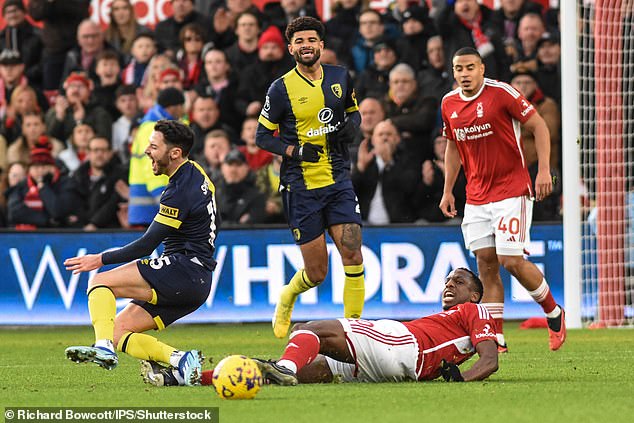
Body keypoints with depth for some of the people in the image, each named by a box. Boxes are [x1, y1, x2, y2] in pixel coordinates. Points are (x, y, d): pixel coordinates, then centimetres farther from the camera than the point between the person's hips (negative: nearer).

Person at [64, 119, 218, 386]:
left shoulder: (181, 190, -16)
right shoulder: (195, 173, 14)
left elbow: (147, 244, -15)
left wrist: (100, 259, -8)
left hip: (184, 271, -10)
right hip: (196, 282, 10)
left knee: (100, 282, -13)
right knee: (119, 331, 5)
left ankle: (103, 348, -29)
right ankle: (180, 360, -8)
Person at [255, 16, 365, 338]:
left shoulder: (340, 78, 5)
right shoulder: (281, 89, -6)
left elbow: (353, 112, 22)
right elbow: (262, 136, 0)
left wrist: (351, 126, -2)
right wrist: (296, 150, -16)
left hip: (338, 181, 3)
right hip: (300, 188, -3)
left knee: (353, 256, -11)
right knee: (316, 273, 0)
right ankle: (285, 299, 34)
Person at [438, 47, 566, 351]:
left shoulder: (501, 93, -11)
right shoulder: (449, 104, 7)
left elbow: (539, 126, -7)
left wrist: (544, 170, -15)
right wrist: (447, 191, 16)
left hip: (512, 191, -6)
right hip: (476, 197, 6)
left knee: (511, 261, -12)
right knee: (486, 264, 1)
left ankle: (554, 314, 11)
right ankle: (496, 337, 4)